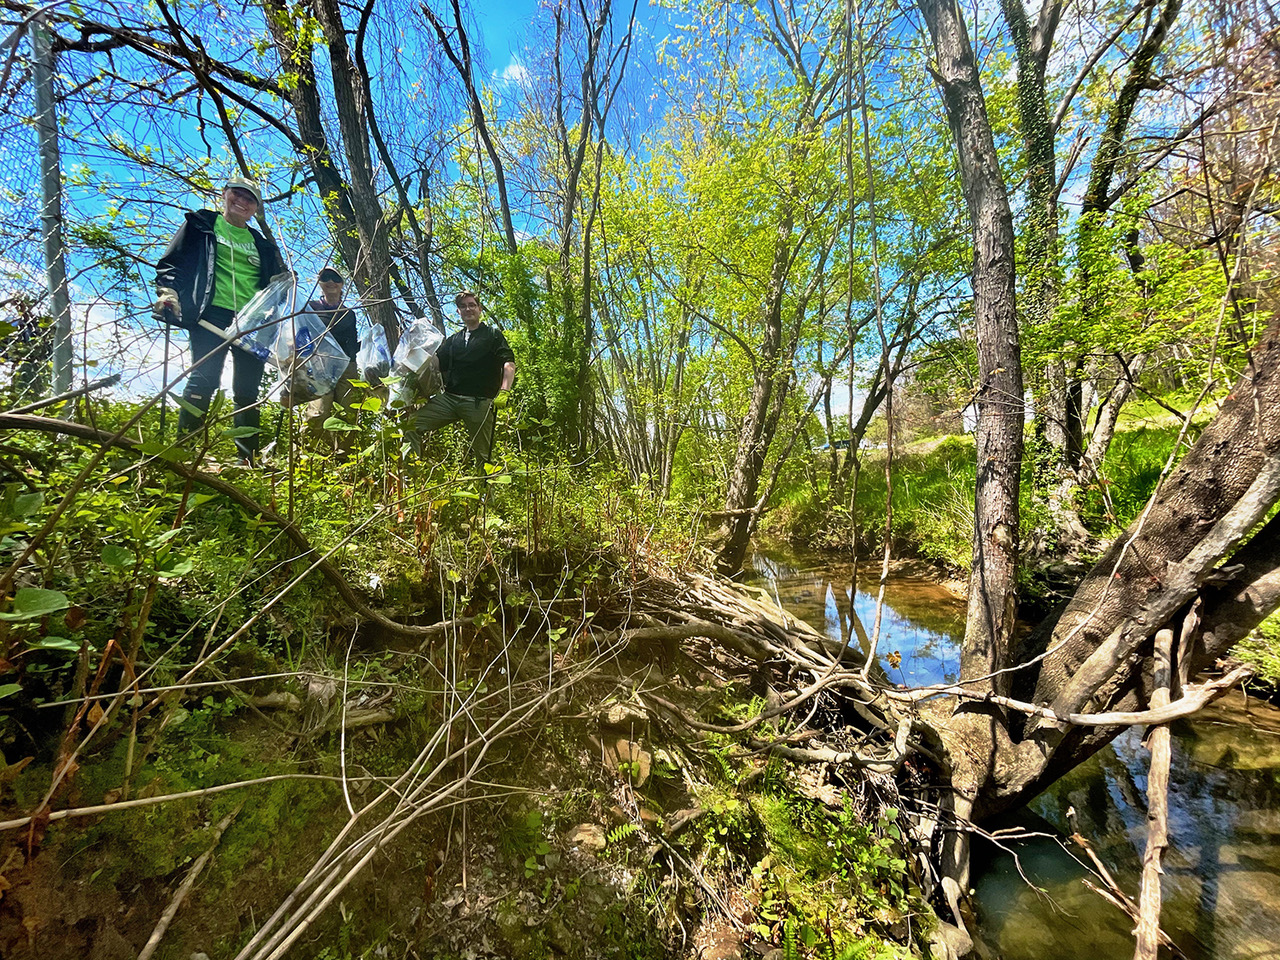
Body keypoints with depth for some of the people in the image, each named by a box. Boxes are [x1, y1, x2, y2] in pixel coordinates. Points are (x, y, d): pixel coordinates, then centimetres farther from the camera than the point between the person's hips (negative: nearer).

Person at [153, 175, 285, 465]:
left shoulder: (262, 244, 24)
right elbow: (171, 262, 9)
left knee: (248, 391, 0)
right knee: (203, 378, -16)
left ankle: (248, 459, 1)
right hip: (213, 313, -3)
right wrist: (167, 292, -9)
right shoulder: (201, 226, 16)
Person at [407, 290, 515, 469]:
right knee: (411, 424, -12)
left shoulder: (493, 335, 10)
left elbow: (509, 363, -4)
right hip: (449, 398, 5)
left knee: (483, 454, -3)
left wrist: (504, 391, -21)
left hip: (479, 402, -4)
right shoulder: (452, 340, 24)